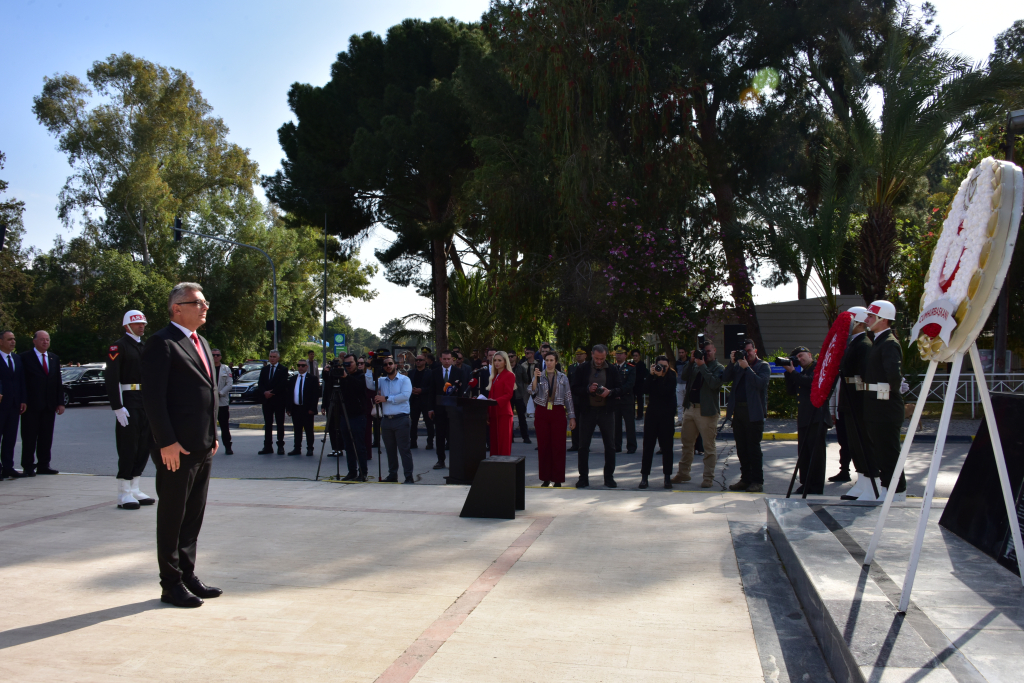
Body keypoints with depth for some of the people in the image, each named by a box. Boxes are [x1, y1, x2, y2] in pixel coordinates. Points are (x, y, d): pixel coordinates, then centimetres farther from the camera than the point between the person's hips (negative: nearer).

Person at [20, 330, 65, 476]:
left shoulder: (54, 359, 15)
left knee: (46, 437, 7)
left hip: (49, 405, 5)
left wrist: (60, 402, 9)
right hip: (32, 405, -5)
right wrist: (23, 402, -14)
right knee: (29, 437, 0)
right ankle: (28, 467, 7)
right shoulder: (25, 357, -2)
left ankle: (43, 465, 14)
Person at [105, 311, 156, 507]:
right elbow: (111, 379, -14)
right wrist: (118, 407, -20)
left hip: (146, 402, 7)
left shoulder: (145, 347, 18)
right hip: (128, 402, -7)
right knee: (128, 449, -4)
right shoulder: (118, 347, -6)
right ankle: (124, 494, 4)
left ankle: (135, 490, 19)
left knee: (144, 447, 9)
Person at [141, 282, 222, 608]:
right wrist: (167, 442, -19)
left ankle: (188, 576, 25)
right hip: (177, 448, -8)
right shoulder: (161, 343, -10)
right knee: (172, 517, 4)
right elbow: (152, 396, -16)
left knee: (193, 517, 15)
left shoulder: (201, 343, 18)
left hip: (203, 447, 8)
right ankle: (171, 584, 14)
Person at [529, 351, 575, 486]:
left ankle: (558, 479, 4)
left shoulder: (563, 377, 8)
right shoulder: (538, 375, 7)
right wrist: (535, 378, -23)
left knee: (558, 446, -3)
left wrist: (572, 417, 3)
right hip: (542, 412, 1)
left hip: (558, 413, -1)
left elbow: (568, 397, 7)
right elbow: (531, 391, -8)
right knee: (543, 446, 2)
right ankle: (546, 478, 11)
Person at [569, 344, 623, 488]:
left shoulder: (612, 370, 3)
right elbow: (574, 388, -1)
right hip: (587, 411, 0)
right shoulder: (582, 369, 1)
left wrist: (610, 392, -18)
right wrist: (588, 389, -18)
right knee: (583, 446, 3)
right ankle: (583, 477, 13)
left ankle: (609, 477, 19)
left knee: (609, 446, 7)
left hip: (607, 411, 1)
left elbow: (621, 389, 2)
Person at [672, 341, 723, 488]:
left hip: (707, 411, -6)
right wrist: (691, 362, -5)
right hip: (690, 408, 6)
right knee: (687, 443, 13)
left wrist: (702, 366, -17)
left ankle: (708, 477, 6)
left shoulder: (718, 368, -1)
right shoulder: (695, 365, 15)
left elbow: (714, 384, -18)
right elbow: (684, 378, 3)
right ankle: (683, 473, 23)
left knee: (709, 446, -1)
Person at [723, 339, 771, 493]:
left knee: (754, 448, -4)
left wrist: (746, 367, -14)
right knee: (741, 449, 10)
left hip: (754, 412, -6)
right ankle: (745, 479, 17)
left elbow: (760, 383, -15)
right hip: (738, 411, 6)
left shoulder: (763, 366, 3)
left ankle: (757, 481, 2)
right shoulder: (738, 365, 16)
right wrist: (732, 362, -6)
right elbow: (725, 378, 4)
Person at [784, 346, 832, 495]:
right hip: (804, 418, 8)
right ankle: (806, 484, 14)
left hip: (817, 417, -8)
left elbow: (812, 382, -18)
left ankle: (817, 487, -3)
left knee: (816, 452, -6)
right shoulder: (801, 373, 20)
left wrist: (792, 372, -11)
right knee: (803, 452, 8)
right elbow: (792, 391, 14)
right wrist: (788, 372, 6)